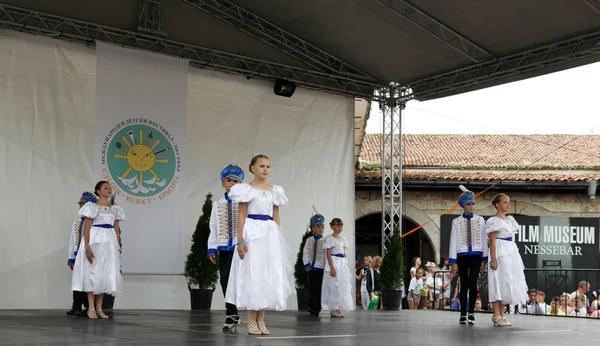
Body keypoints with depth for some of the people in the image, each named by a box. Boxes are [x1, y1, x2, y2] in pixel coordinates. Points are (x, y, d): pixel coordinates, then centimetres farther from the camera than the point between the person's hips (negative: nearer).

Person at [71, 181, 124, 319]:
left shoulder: (115, 209, 14)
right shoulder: (92, 207, -2)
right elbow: (86, 228, -8)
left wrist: (117, 248, 9)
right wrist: (87, 248, -17)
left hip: (110, 243, 5)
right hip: (95, 241, -5)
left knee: (105, 275, 4)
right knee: (93, 273, -4)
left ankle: (99, 308, 10)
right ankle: (91, 308, 1)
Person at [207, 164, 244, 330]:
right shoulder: (217, 204, 12)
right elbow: (213, 228, 11)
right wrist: (212, 248, 6)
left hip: (238, 246, -5)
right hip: (223, 247, 5)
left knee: (226, 278, -15)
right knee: (224, 281, 6)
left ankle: (231, 313, -7)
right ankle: (234, 315, 17)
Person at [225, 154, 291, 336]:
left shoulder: (275, 191, 13)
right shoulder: (247, 189, 0)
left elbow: (276, 218, 15)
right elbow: (241, 216, -4)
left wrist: (278, 239, 9)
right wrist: (240, 240, -13)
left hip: (270, 234, 5)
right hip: (252, 233, -5)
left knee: (268, 276, 3)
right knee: (252, 275, -4)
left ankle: (261, 320, 10)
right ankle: (251, 321, 1)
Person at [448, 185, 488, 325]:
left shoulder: (480, 220, 6)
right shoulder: (457, 221, 3)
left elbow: (484, 240, 7)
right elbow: (453, 241, 2)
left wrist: (484, 259, 4)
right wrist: (453, 261, -3)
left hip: (476, 255, 0)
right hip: (462, 255, 0)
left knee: (473, 282, -13)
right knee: (464, 284, 2)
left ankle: (471, 312, -2)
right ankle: (463, 315, 11)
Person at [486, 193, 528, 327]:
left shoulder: (510, 220, 16)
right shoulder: (494, 221, -7)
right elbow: (492, 241, -13)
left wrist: (515, 257, 16)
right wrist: (493, 260, -19)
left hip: (511, 253, 8)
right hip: (500, 253, -8)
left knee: (507, 284, 8)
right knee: (499, 283, -7)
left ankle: (502, 316, 12)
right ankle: (497, 316, -4)